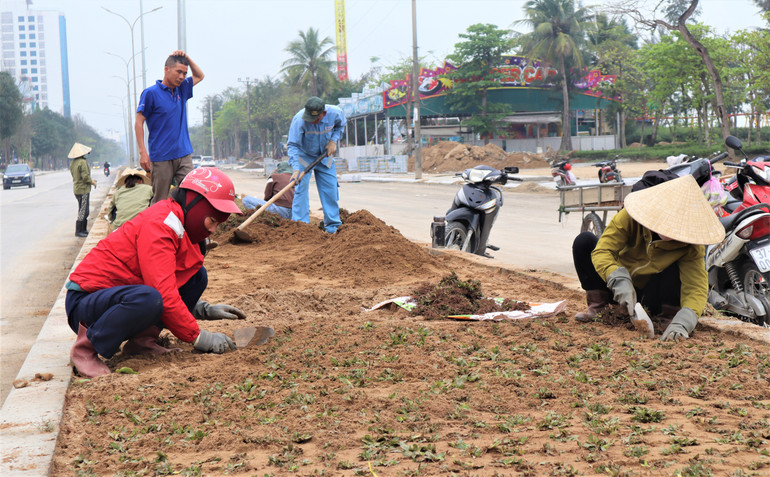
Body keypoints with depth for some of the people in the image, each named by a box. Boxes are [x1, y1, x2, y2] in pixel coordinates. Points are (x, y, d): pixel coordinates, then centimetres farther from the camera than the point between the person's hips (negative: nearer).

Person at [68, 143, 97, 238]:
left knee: (84, 211, 16)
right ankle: (79, 231, -3)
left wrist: (91, 181, 18)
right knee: (83, 211, -5)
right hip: (83, 189, -9)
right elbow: (85, 176, -22)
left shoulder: (72, 163, 11)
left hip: (77, 189, 9)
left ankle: (84, 230, 21)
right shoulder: (83, 162, -17)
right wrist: (92, 182, -4)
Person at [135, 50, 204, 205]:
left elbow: (199, 76, 31)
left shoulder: (181, 90, 14)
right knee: (160, 202, -2)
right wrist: (143, 152, -13)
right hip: (161, 157, -5)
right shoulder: (151, 93, -4)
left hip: (184, 155, 5)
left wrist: (186, 58, 13)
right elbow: (138, 123, -5)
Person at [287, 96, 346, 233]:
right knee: (301, 187, -14)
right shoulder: (299, 120, -33)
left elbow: (340, 125, 3)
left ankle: (332, 225, 15)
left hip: (325, 155, 3)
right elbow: (293, 145, -31)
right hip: (304, 156, -3)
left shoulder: (335, 113, -23)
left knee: (330, 188, 3)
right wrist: (296, 169, -40)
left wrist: (333, 140, -12)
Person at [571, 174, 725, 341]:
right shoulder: (629, 218, -24)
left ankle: (667, 318, -12)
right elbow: (602, 250, -28)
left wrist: (682, 323, -50)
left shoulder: (691, 245, -24)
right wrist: (620, 281, -46)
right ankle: (597, 306, -12)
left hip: (650, 296, -1)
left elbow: (696, 287, -31)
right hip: (618, 289, 1)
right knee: (584, 241, -21)